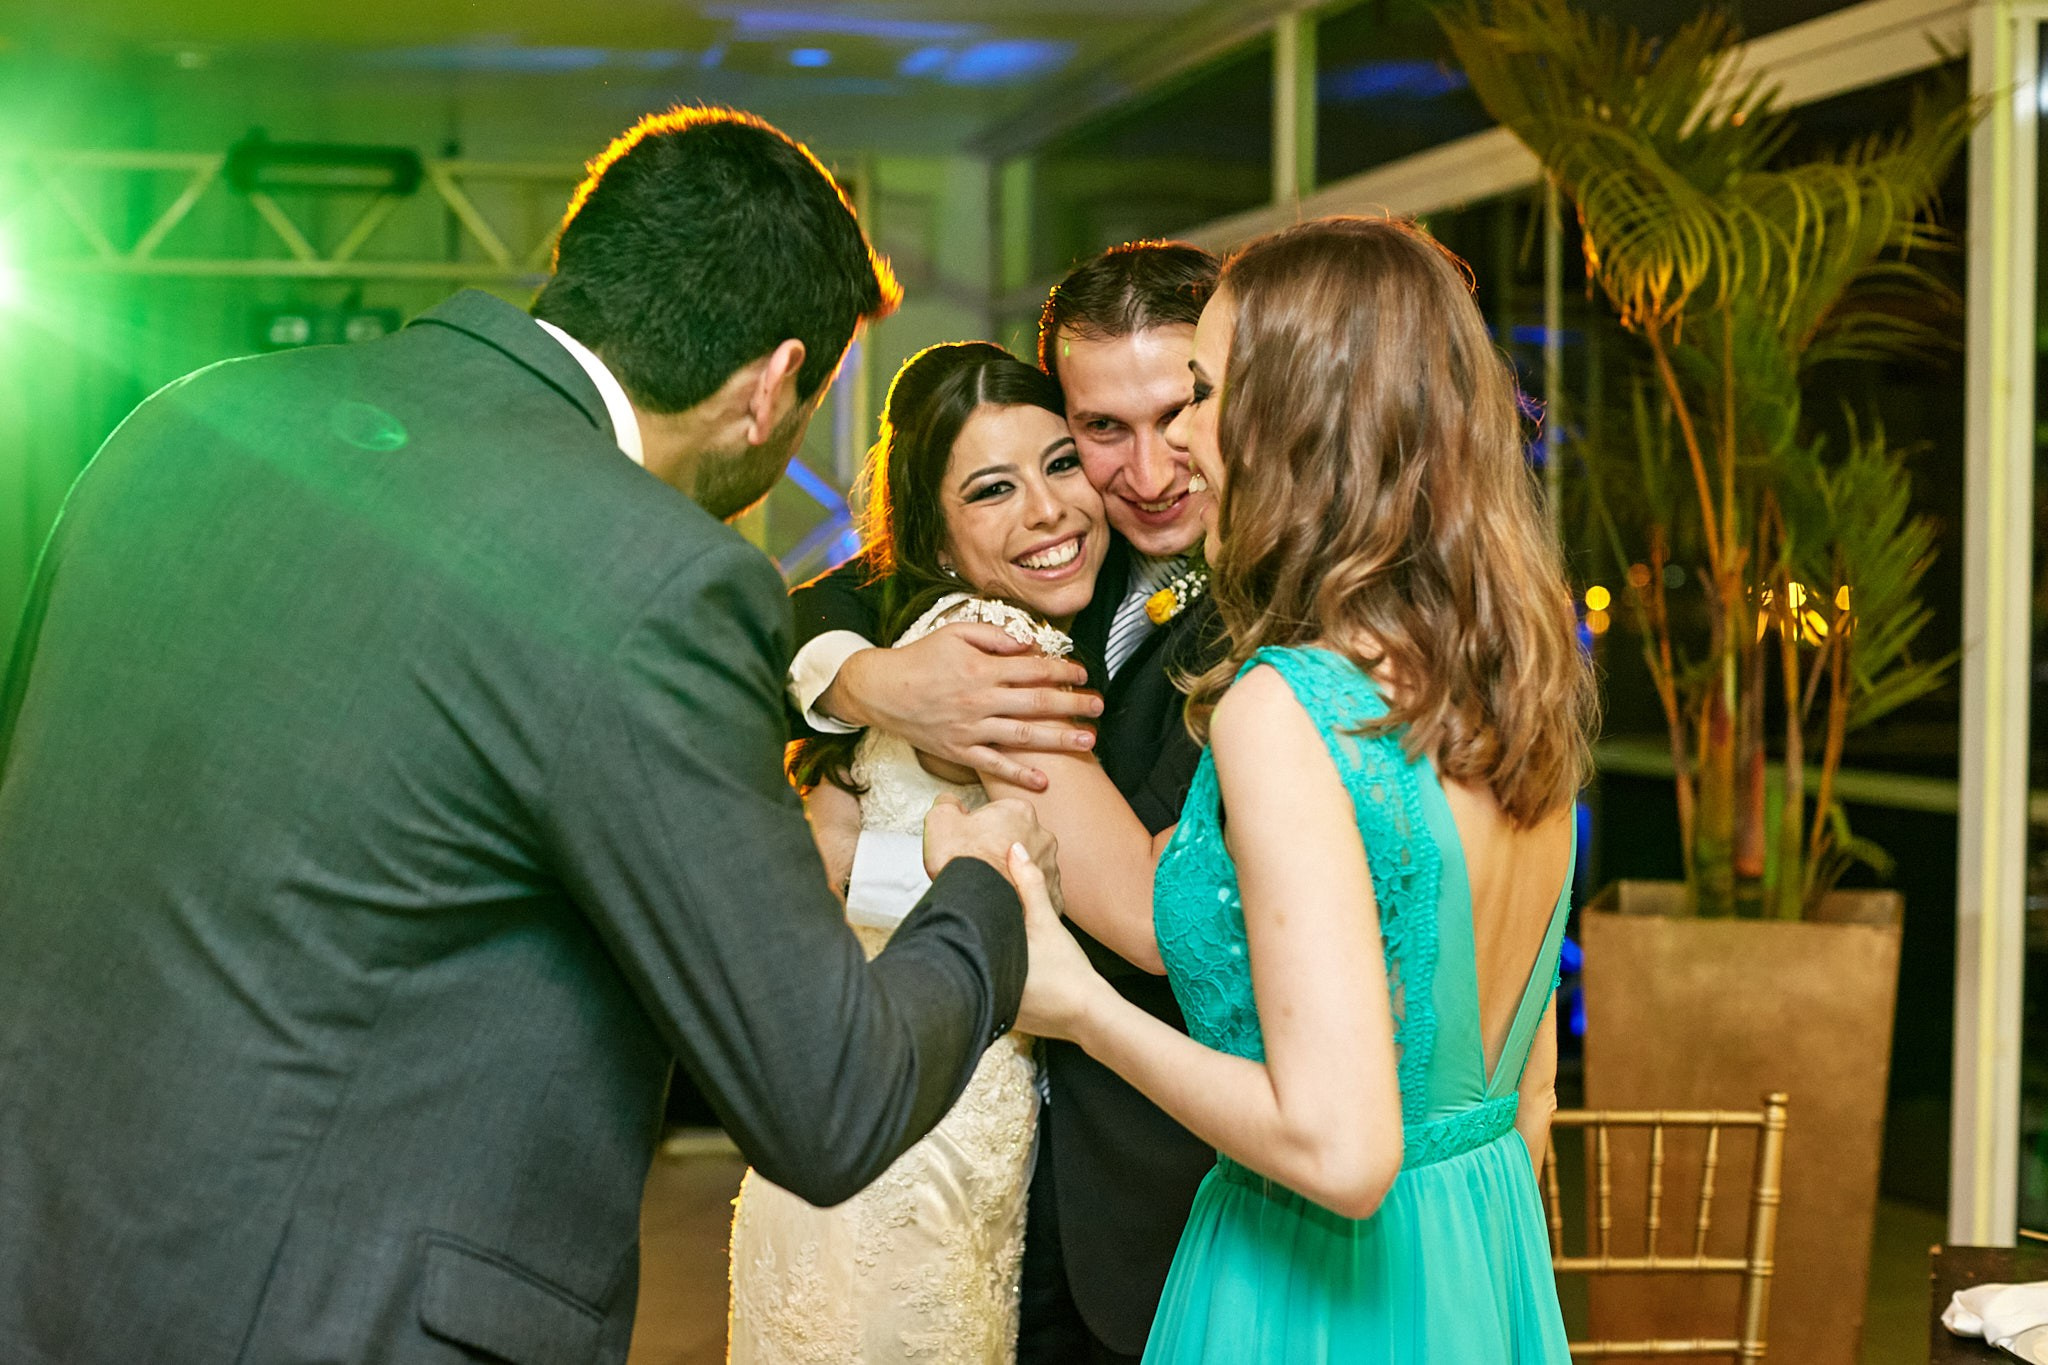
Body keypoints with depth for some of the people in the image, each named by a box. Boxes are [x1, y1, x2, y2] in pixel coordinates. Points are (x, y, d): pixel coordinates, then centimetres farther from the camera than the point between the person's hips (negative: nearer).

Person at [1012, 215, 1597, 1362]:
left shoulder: (1284, 705, -22)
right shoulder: (1524, 686, 1)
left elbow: (1340, 1151, -27)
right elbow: (1530, 1101, 9)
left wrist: (1079, 1007, -15)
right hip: (1498, 1263, 7)